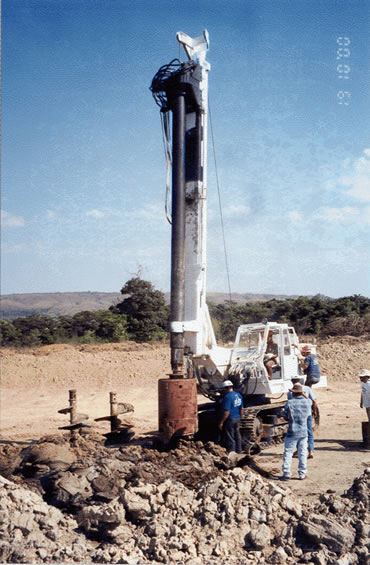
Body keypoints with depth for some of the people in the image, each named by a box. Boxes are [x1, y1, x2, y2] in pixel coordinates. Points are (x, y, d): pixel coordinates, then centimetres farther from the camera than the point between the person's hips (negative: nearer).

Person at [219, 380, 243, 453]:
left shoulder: (227, 397, -20)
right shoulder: (239, 395, 5)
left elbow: (226, 412, -23)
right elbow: (241, 409, 13)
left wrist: (221, 422, -17)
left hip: (230, 420, -8)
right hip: (237, 419, 8)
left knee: (230, 438, 1)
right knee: (237, 436, 18)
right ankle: (238, 451, 28)